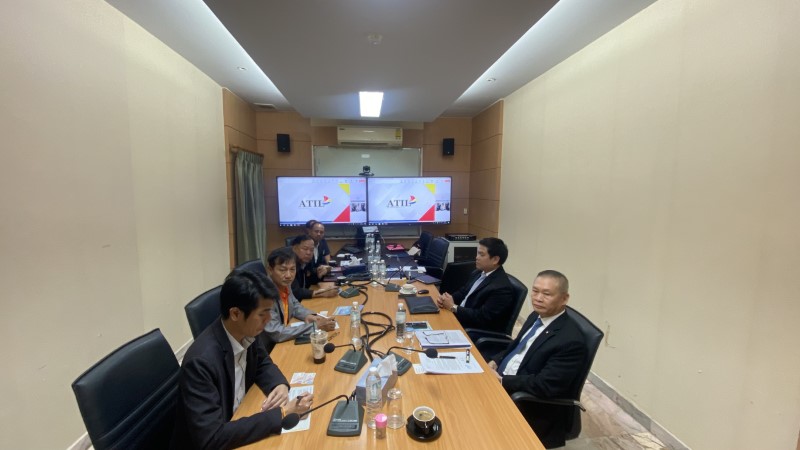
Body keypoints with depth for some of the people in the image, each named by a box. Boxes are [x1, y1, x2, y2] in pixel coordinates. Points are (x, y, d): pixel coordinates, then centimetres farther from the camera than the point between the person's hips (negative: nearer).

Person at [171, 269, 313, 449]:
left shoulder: (244, 333, -11)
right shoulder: (201, 361, -29)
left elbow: (262, 362, 7)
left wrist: (281, 385, -12)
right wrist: (281, 414, -28)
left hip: (237, 420, 6)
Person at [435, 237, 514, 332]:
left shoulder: (502, 288, -22)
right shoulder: (478, 273, 5)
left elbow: (482, 318, -24)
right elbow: (462, 292, 13)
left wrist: (453, 307, -18)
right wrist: (448, 298, -8)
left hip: (478, 331, -8)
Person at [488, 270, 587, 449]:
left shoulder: (571, 340, -24)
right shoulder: (536, 316, 3)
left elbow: (545, 386, -26)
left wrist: (502, 381, -21)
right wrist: (496, 362, -3)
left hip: (531, 407, -8)